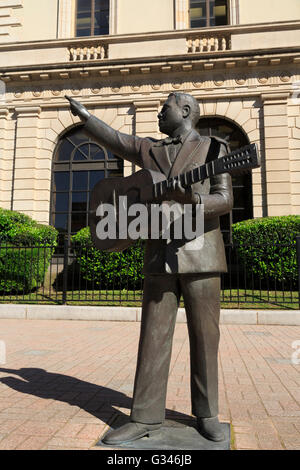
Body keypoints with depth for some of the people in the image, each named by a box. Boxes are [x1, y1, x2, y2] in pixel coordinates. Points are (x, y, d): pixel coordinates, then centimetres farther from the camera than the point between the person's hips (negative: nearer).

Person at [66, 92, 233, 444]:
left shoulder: (214, 148, 6)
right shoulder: (150, 150, 18)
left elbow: (225, 199, -4)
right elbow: (111, 138, 26)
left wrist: (191, 199, -21)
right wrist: (82, 113, 35)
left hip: (200, 252, -3)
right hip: (160, 255, 3)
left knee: (205, 336, 4)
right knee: (153, 336, 2)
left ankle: (206, 414, 20)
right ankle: (146, 417, 12)